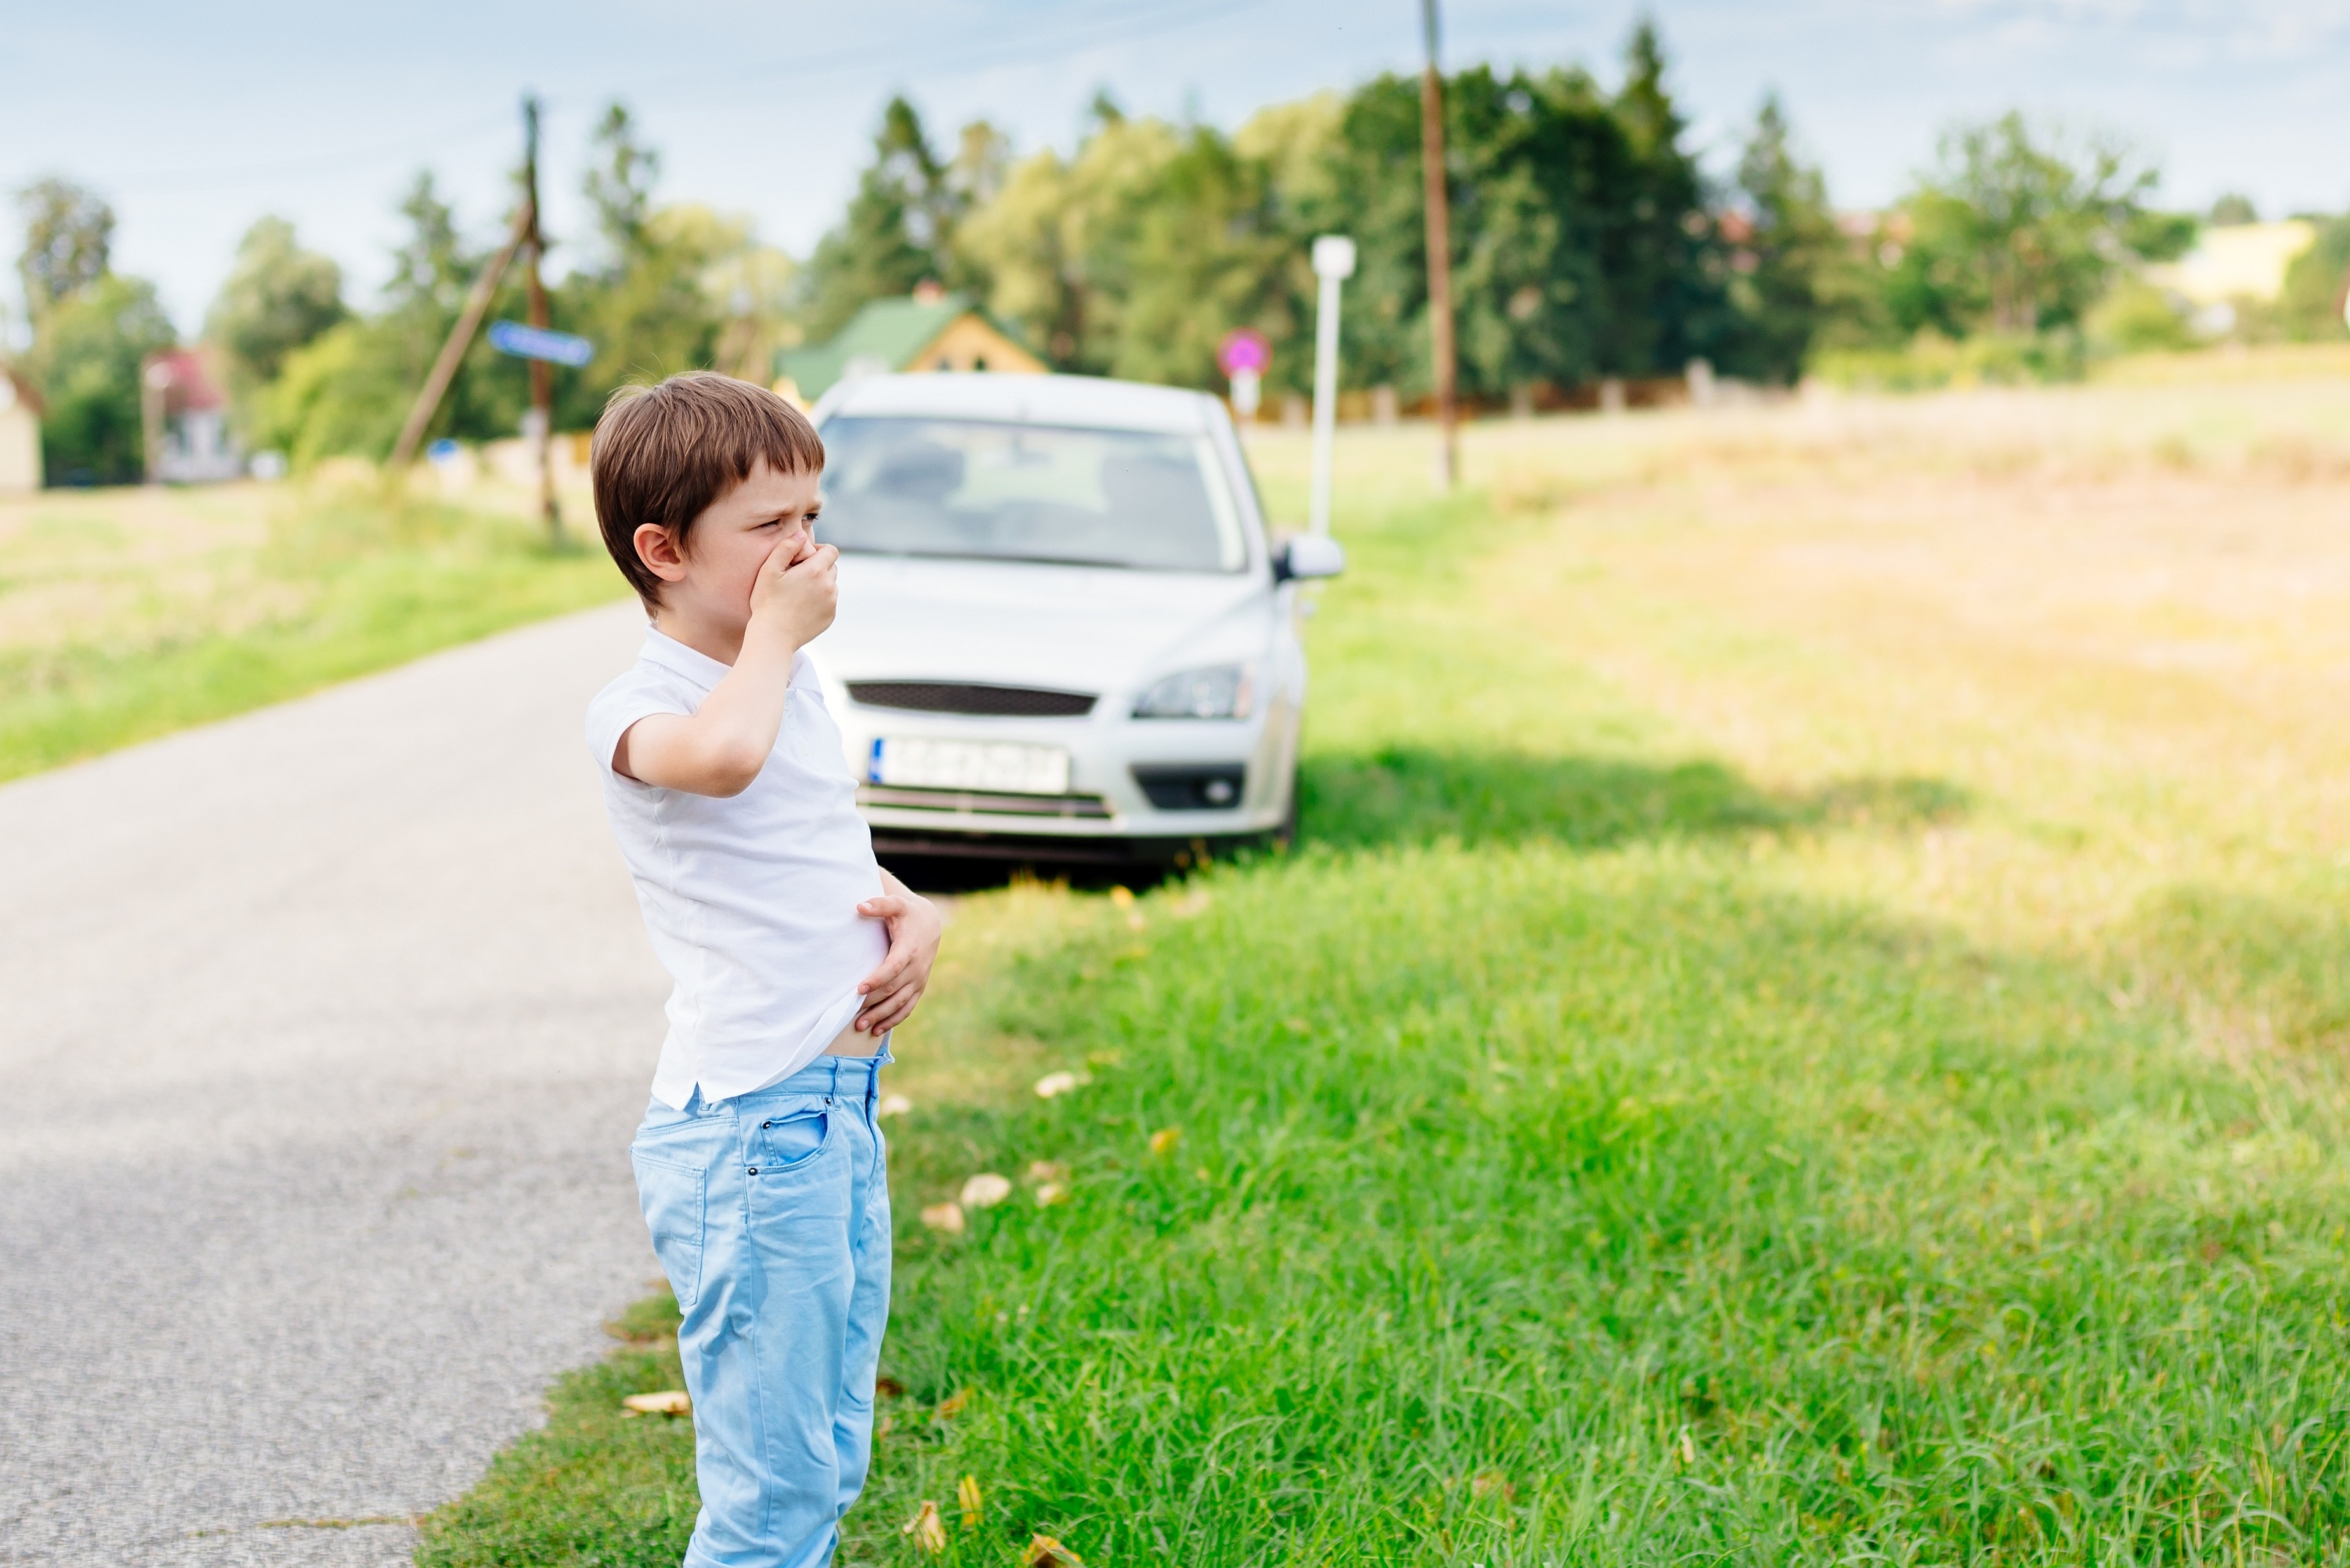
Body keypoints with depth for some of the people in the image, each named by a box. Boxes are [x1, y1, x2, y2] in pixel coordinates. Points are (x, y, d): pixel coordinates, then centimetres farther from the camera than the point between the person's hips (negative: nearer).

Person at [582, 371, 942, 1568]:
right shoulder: (640, 707, -13)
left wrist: (914, 912, 4)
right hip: (747, 1124, -9)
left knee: (831, 1467, 18)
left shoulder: (794, 687, 14)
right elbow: (720, 754, -38)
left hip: (845, 1109, 9)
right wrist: (776, 631, -18)